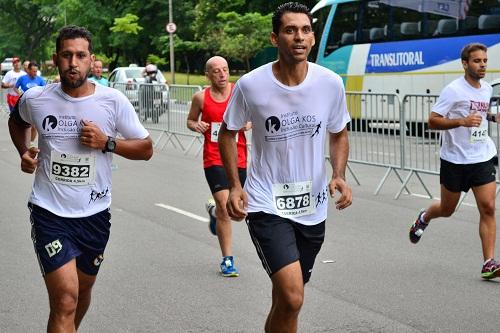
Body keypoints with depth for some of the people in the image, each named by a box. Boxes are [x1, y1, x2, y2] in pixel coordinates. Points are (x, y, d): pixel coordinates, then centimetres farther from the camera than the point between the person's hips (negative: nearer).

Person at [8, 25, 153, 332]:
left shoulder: (113, 101, -8)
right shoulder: (35, 99, -5)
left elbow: (146, 149, -2)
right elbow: (17, 121, 20)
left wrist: (107, 142, -17)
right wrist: (24, 151, 2)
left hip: (94, 213, 2)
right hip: (50, 212, -2)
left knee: (83, 289, 22)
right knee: (65, 298, -16)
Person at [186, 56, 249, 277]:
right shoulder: (201, 97, -2)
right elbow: (190, 120, 14)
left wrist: (249, 123, -13)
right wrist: (196, 126, -9)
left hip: (239, 159, 2)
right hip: (214, 159, -2)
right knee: (225, 207, -12)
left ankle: (214, 211, 46)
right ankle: (227, 260, 0)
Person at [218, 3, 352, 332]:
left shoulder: (331, 84, -5)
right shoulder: (250, 85, -12)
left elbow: (339, 135, 11)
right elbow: (228, 133, 5)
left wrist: (339, 176, -6)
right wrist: (235, 186, -6)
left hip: (313, 208, 4)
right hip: (267, 206, -4)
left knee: (286, 297, 18)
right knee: (292, 299, -19)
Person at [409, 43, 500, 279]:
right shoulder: (453, 90, -12)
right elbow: (432, 121, -15)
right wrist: (462, 121, -27)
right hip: (455, 160, -4)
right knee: (447, 210, 12)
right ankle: (424, 217, 47)